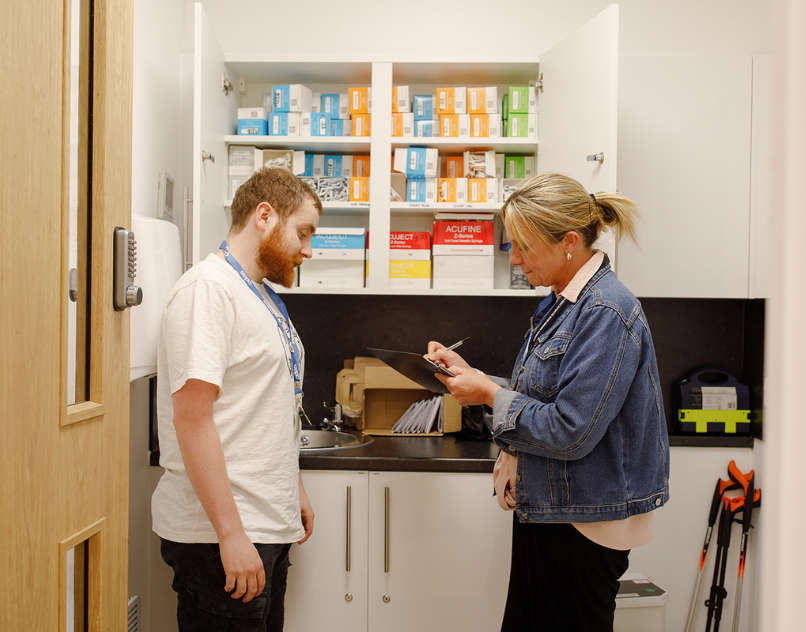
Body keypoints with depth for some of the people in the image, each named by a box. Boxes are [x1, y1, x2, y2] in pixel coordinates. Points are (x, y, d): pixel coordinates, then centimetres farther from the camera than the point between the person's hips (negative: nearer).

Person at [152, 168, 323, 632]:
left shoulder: (264, 295, 16)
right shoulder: (208, 289, -15)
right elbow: (191, 418, -22)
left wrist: (295, 489, 22)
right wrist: (231, 534, -22)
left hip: (269, 526, 9)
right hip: (221, 536, -9)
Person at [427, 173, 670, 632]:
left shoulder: (607, 313, -21)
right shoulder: (562, 303, 9)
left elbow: (569, 433, -25)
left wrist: (489, 394, -15)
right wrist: (471, 374, 5)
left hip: (584, 525, -9)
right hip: (544, 509, 9)